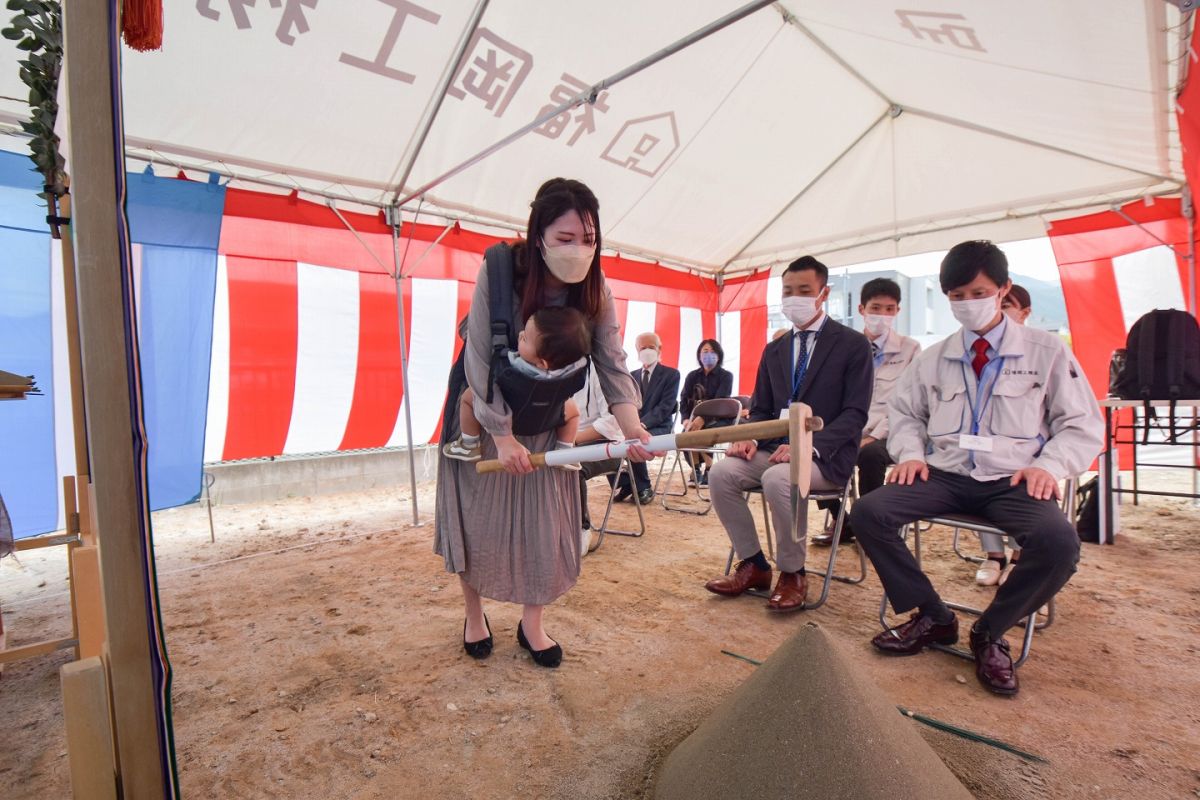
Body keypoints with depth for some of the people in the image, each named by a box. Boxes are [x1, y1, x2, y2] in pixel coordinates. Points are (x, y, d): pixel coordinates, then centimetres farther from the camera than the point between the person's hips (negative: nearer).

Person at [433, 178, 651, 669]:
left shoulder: (595, 292, -15)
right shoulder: (498, 274, -25)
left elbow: (612, 365, -20)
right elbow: (480, 362, -24)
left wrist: (632, 428, -36)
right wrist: (503, 435, -24)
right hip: (485, 414, -2)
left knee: (545, 521, 3)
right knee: (478, 517, 7)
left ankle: (531, 624, 23)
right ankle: (474, 615, 31)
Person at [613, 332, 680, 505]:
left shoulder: (671, 374, 1)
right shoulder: (632, 375, 18)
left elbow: (665, 406, -11)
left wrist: (643, 424, -24)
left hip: (657, 427, -5)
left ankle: (644, 488, -12)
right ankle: (625, 485, -7)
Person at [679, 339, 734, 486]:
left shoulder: (726, 376, 0)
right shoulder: (693, 376, 12)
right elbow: (684, 400, 3)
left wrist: (703, 419, -30)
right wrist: (686, 419, -19)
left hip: (719, 419, -3)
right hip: (696, 417, 3)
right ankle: (696, 471, -8)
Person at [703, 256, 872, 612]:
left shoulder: (852, 344, -1)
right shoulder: (774, 350, 15)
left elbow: (855, 414, -9)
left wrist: (809, 446, -24)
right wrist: (749, 437, -9)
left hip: (824, 454, -5)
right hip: (776, 448, 5)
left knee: (778, 478, -35)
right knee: (722, 471, -20)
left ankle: (792, 573, -10)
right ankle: (753, 565, -3)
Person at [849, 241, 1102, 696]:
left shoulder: (1046, 352, 7)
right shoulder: (934, 358, 13)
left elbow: (1083, 424, 7)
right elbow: (904, 411, 20)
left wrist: (1048, 465, -11)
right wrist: (910, 453, 1)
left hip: (1013, 482, -2)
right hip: (944, 475, 2)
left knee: (1059, 542, -33)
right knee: (868, 512, -22)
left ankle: (991, 632, -5)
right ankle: (932, 617, -2)